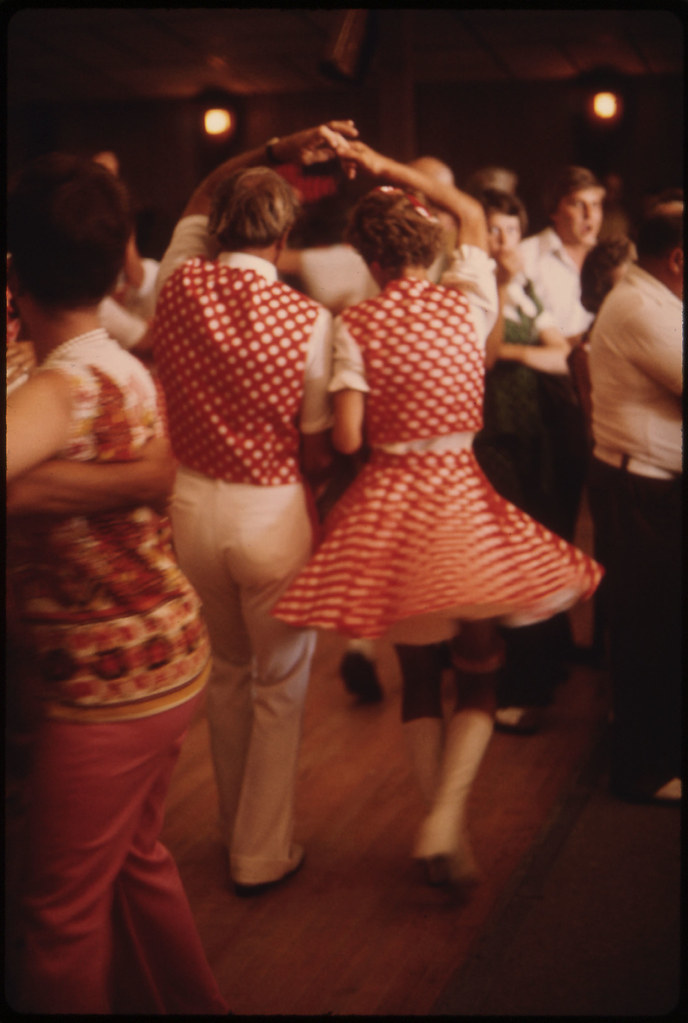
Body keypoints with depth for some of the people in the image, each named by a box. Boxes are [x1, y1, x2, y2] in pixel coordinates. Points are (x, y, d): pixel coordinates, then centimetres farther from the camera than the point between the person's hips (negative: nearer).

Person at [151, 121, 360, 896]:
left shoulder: (177, 287, -5)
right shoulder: (307, 319, -17)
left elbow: (199, 198, 16)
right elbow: (317, 442, -9)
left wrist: (278, 150, 9)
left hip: (190, 505, 5)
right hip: (271, 514, -4)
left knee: (227, 671, 23)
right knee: (280, 687, 14)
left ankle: (234, 827, 41)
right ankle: (262, 855, 25)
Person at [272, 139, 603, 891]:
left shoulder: (355, 326, -8)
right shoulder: (468, 302, -2)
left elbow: (346, 438, -12)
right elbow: (474, 214, 17)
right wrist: (389, 168, 18)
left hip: (388, 503, 0)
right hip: (461, 498, 0)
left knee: (418, 679, 15)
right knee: (477, 679, 11)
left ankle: (442, 831, 21)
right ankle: (446, 820, -4)